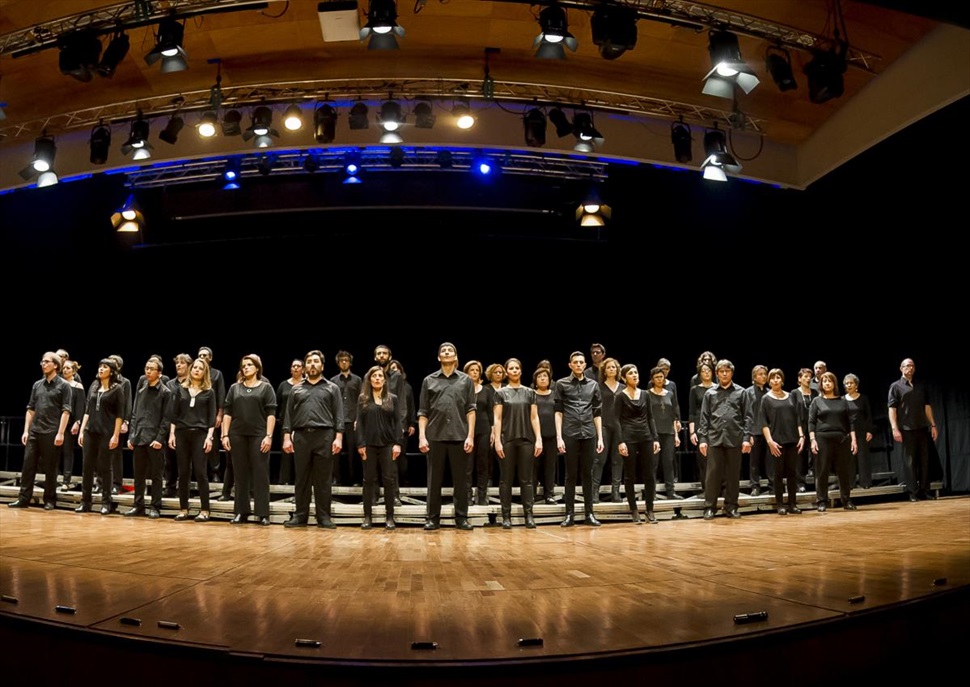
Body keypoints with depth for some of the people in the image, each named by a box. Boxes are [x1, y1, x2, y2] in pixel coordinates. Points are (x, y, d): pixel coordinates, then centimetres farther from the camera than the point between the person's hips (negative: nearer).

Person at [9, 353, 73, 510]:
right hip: (34, 432, 5)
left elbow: (66, 411, -8)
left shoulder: (64, 385, -2)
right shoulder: (37, 385, 13)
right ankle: (24, 498, 11)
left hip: (51, 433, -5)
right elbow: (30, 409, 15)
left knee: (50, 468, 2)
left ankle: (50, 500, 10)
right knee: (28, 465, 4)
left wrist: (60, 433, -14)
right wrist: (26, 430, 7)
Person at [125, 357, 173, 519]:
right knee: (138, 475, 10)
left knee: (156, 475, 2)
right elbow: (134, 414, 14)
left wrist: (160, 438, -14)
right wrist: (131, 436, 6)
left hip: (154, 440, -5)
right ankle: (138, 505, 20)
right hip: (138, 438, 5)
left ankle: (155, 507, 9)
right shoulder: (140, 389, 13)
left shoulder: (166, 392, -2)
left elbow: (166, 418, -6)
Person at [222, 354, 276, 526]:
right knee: (240, 475, 7)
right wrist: (225, 435, 0)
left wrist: (269, 436, -10)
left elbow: (271, 414, -1)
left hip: (258, 435, -2)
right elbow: (227, 413, 9)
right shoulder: (235, 388, 12)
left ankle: (262, 513, 3)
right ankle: (241, 512, 15)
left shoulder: (266, 388, 4)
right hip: (237, 435, 3)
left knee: (261, 474, -1)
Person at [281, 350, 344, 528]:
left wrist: (338, 437, -8)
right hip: (301, 436, 2)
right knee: (301, 478, 6)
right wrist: (287, 437, 0)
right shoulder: (296, 389, 15)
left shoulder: (332, 388, 9)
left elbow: (339, 415, 3)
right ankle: (300, 516, 13)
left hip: (324, 436, -2)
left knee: (323, 479, 0)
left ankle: (323, 517, 6)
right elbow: (288, 415, 11)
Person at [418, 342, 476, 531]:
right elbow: (423, 412, 6)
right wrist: (422, 436, -4)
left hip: (459, 437, 0)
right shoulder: (429, 380, 7)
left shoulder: (466, 380, 7)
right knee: (434, 480, 6)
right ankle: (433, 518, 14)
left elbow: (470, 410, 3)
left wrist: (470, 435, -5)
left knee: (460, 480, 5)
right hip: (435, 437, 0)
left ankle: (461, 517, 13)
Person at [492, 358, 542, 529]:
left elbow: (534, 417, 6)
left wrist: (539, 439, -3)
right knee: (506, 479, 2)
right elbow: (497, 419, 0)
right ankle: (506, 516, 7)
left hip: (526, 440, 1)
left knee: (526, 479, 2)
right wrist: (497, 441, -8)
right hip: (507, 440, -1)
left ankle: (529, 515, 6)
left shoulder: (530, 393, 9)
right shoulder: (501, 393, 5)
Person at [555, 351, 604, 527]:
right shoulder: (562, 384, 3)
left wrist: (600, 437, 6)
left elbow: (597, 413, 11)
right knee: (571, 475, 3)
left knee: (587, 474, 7)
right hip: (570, 435, -2)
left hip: (589, 434, 2)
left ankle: (589, 513, 13)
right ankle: (570, 514, 8)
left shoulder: (593, 385, 10)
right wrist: (559, 436, -6)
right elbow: (558, 412, 1)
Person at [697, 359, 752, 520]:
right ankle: (709, 507, 7)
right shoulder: (710, 393, 8)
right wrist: (702, 439, -1)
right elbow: (704, 418, 6)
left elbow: (747, 417, 4)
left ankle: (731, 507, 16)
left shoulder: (740, 392, 7)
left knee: (733, 474, 6)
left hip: (735, 439, 0)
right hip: (714, 438, 0)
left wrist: (747, 438, -5)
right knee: (713, 473, 1)